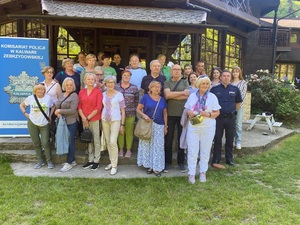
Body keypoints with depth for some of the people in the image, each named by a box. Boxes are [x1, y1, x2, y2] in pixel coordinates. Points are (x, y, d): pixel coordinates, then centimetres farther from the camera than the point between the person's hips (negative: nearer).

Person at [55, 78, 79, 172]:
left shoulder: (74, 96, -9)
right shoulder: (61, 95, 13)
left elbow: (72, 110, -16)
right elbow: (56, 106, 13)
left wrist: (60, 111, -10)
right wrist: (57, 113, -8)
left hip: (71, 122, -7)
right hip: (62, 121, 7)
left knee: (70, 142, -1)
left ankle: (69, 163, 9)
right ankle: (72, 160, 24)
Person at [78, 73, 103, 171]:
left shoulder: (98, 91, -2)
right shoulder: (81, 92, 10)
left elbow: (98, 107, -8)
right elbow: (79, 106, 7)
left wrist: (88, 117, -9)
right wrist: (83, 118, -8)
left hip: (95, 119, -4)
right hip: (84, 120, 4)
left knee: (96, 140, 0)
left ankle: (96, 161, 10)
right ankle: (90, 160, 20)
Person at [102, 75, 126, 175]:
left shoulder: (119, 94, -2)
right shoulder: (103, 94, 8)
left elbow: (122, 110, -1)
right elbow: (101, 107, 14)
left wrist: (122, 124, -5)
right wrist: (100, 122, 8)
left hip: (115, 120, -4)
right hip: (105, 120, 4)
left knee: (113, 142, -13)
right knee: (108, 142, 8)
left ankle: (114, 165, -3)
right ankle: (112, 162, 21)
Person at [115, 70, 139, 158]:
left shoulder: (134, 88, 3)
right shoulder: (116, 87, 4)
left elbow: (136, 101, 5)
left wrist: (135, 110, 3)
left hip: (130, 114, -1)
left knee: (129, 132, 4)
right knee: (120, 131, 6)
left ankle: (128, 149, 17)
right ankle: (121, 149, 19)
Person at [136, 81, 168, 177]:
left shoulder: (162, 99, 8)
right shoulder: (146, 97, -2)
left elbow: (165, 113, 12)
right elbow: (138, 109, -1)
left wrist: (165, 126, 8)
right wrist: (144, 115, -19)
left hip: (159, 126, 2)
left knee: (158, 146, 1)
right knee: (147, 145, 4)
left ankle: (156, 167, 9)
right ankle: (149, 165, 16)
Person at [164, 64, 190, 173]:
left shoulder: (185, 82, 10)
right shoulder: (167, 82, 8)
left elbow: (187, 96, -6)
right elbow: (167, 95, -11)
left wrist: (172, 95, -9)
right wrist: (182, 93, -7)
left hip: (182, 114, 1)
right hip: (170, 114, -1)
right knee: (168, 139, 4)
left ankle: (181, 162, 18)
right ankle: (167, 162, 16)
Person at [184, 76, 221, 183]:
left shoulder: (212, 97, 2)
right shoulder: (192, 96, 8)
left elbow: (217, 112, 1)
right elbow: (187, 109, 12)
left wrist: (209, 114, -18)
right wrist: (189, 113, -10)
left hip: (208, 127, -1)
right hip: (193, 127, 1)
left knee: (205, 151, 9)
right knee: (192, 150, 1)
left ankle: (203, 172, 25)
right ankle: (191, 173, 11)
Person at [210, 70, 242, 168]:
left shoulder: (235, 89, 5)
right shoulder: (214, 89, 0)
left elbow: (239, 102, 15)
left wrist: (233, 111, 9)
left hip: (231, 118, 2)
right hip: (218, 117, -2)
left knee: (230, 140, 11)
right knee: (217, 139, 4)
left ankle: (229, 159, 25)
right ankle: (215, 161, 12)